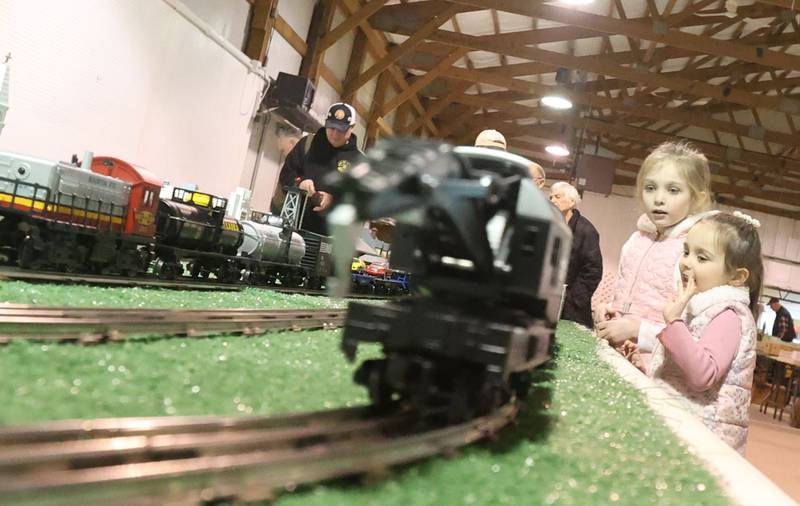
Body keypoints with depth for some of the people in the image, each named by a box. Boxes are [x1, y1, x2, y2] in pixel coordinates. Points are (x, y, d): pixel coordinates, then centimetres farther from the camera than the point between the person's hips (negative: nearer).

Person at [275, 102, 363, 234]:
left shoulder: (358, 159, 3)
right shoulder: (307, 144, 10)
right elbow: (285, 174, 10)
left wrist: (335, 200, -19)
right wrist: (299, 181, -12)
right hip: (294, 222, 2)